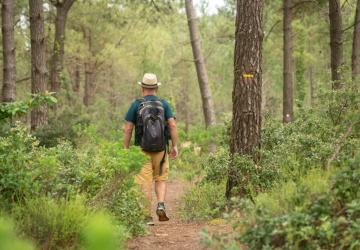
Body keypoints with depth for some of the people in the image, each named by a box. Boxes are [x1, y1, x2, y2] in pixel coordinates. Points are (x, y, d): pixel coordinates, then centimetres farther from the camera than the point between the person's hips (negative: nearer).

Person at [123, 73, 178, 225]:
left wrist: (126, 149, 3)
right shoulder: (164, 104, 5)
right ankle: (161, 205, -6)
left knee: (145, 183, 1)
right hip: (160, 149, 2)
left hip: (142, 150, -1)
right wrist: (174, 146, 0)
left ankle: (148, 216, 0)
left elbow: (128, 129, -3)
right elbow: (172, 125, -3)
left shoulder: (136, 104, 1)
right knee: (160, 179, 16)